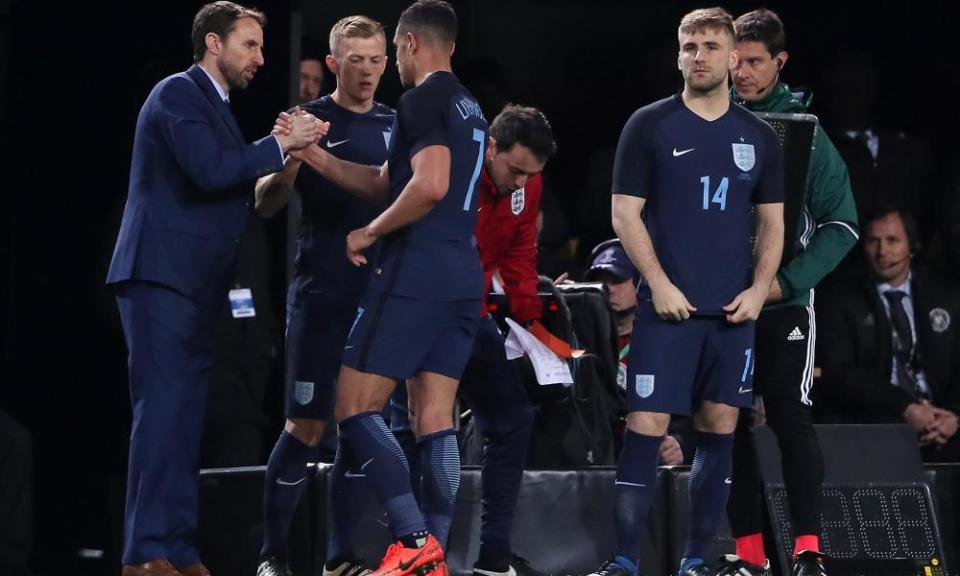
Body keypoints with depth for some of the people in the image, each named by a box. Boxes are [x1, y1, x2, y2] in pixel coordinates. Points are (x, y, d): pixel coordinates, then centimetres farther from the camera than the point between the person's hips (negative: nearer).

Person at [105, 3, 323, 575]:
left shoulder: (213, 105, 21)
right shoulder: (178, 92, -7)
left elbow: (232, 194, 20)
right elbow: (209, 170, -21)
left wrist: (283, 162, 7)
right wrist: (281, 144, -13)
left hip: (195, 285, 10)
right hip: (162, 275, -10)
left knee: (185, 417, 7)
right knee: (163, 409, -14)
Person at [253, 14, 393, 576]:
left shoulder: (398, 126, 10)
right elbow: (266, 203, -7)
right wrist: (290, 162, -27)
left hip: (381, 293, 4)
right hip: (322, 296, -4)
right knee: (307, 424, -7)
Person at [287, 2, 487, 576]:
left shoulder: (423, 100, -8)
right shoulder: (469, 106, 21)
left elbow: (430, 185, -22)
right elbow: (386, 181, 26)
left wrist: (370, 233, -9)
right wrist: (314, 155, 24)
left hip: (415, 273, -9)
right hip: (463, 277, 9)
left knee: (355, 409, -6)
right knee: (434, 421, 7)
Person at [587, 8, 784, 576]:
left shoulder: (759, 137, 9)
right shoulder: (649, 125, 0)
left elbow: (772, 223, 13)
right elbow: (625, 213, -2)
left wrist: (759, 290, -2)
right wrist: (660, 284, -11)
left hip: (733, 313, 3)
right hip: (668, 308, -3)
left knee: (719, 431, 5)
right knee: (646, 428, -8)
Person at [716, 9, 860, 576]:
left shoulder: (805, 131, -3)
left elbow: (841, 224, -2)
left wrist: (787, 282, -13)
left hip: (785, 301, -3)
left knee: (790, 417, -9)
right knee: (730, 423, 5)